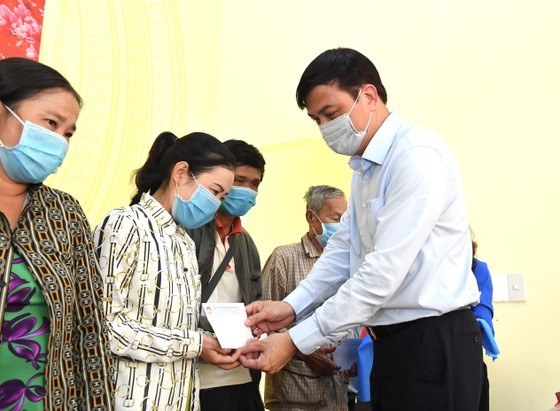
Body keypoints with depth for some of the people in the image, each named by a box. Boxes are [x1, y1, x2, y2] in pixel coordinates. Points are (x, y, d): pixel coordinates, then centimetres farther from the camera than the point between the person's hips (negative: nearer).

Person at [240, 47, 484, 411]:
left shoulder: (417, 155, -18)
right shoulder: (364, 169, 14)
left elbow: (384, 271, -23)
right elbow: (343, 251, 14)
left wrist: (295, 340, -21)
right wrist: (292, 307, -2)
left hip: (435, 342, -8)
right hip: (391, 341, 9)